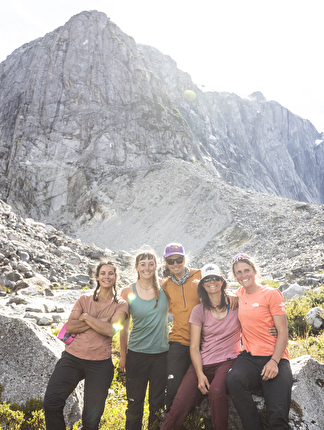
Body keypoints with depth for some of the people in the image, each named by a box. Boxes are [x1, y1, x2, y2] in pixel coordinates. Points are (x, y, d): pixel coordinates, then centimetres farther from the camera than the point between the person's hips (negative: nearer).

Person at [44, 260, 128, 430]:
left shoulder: (120, 305, 3)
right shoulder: (85, 299, 9)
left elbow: (111, 329, -14)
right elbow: (69, 326, -3)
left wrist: (86, 317, -9)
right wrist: (98, 322, -11)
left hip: (100, 363, -1)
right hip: (72, 357, 2)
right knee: (51, 402, -13)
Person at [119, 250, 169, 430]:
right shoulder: (128, 292, -6)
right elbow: (123, 327, 3)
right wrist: (123, 355, 6)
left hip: (162, 353, 1)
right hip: (136, 354, 0)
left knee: (157, 403, 13)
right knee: (135, 403, 12)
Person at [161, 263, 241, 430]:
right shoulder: (199, 310, 6)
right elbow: (194, 347, 3)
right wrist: (200, 374, -9)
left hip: (227, 360, -1)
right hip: (203, 363, 1)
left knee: (216, 392, -32)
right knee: (179, 406, -16)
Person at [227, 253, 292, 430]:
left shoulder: (271, 294, -2)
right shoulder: (240, 293, 11)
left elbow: (283, 332, -5)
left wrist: (274, 362, -16)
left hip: (274, 357, -3)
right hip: (249, 356, 4)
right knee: (233, 379, -30)